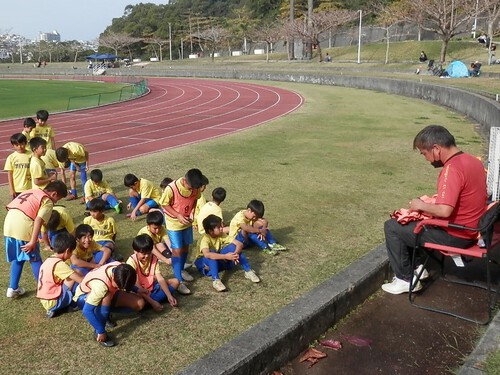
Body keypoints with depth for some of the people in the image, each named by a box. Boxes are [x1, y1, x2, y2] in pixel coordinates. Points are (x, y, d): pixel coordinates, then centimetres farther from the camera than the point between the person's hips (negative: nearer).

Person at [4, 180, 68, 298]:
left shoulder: (31, 191, 24)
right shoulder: (48, 202, 3)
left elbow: (10, 207, 23)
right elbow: (38, 220, -12)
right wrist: (33, 242, -15)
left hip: (9, 224, 6)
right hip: (24, 227, -6)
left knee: (17, 258, 23)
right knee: (35, 259, 11)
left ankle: (13, 288, 26)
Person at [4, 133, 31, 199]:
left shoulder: (30, 155, -4)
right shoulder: (11, 157, -4)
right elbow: (9, 174, -1)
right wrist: (11, 189, -4)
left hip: (29, 188, 0)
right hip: (16, 189, 0)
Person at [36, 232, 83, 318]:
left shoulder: (49, 260, 8)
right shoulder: (59, 264, -19)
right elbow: (80, 280, -19)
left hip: (46, 300, 9)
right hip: (53, 302, -9)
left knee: (74, 273, 16)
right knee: (77, 274, -11)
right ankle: (72, 304, 6)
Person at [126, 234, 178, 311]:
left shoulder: (154, 259, -4)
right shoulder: (132, 261, -20)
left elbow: (160, 278, -9)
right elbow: (135, 284, -27)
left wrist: (169, 296, -23)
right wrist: (153, 302, -34)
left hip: (152, 287, 6)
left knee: (175, 281, -10)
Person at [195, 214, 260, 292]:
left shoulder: (221, 235, -14)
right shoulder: (205, 239, -29)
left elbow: (239, 244, -20)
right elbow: (207, 254, -50)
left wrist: (236, 253, -43)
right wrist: (225, 256, -57)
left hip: (219, 260, 5)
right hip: (205, 262, -5)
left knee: (233, 246, -20)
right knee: (212, 254, -38)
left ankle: (248, 271, -21)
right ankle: (215, 280, -45)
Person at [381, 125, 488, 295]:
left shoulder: (452, 168, -26)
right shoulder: (473, 160, 4)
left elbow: (444, 211, -34)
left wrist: (421, 206, -15)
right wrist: (429, 204, 11)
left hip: (455, 236, -9)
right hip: (469, 229, 9)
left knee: (392, 227, -1)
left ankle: (406, 279, 7)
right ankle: (418, 266, 26)